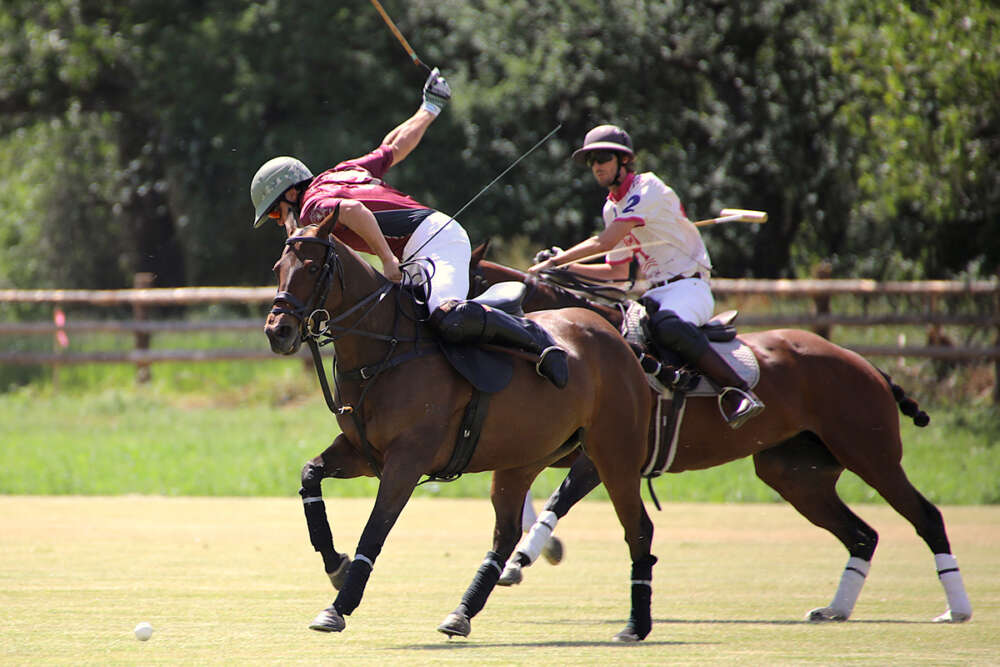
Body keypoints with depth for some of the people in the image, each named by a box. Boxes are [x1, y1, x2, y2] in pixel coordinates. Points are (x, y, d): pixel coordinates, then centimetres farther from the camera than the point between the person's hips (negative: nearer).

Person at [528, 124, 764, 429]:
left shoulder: (647, 188, -9)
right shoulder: (612, 208, 17)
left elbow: (605, 242, -18)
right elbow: (618, 272, 25)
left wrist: (555, 261, -12)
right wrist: (567, 266, 15)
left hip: (689, 286, -9)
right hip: (656, 293, 9)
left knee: (668, 325, -39)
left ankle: (737, 390, -42)